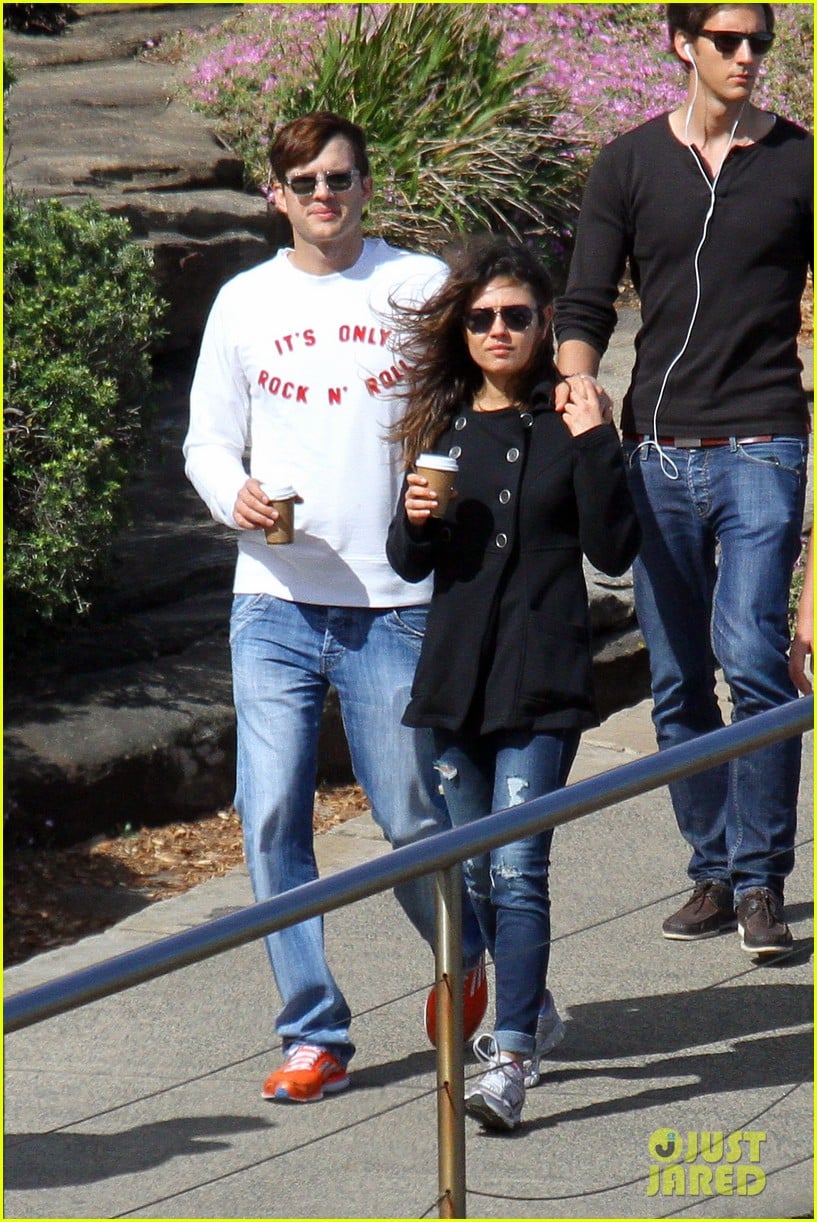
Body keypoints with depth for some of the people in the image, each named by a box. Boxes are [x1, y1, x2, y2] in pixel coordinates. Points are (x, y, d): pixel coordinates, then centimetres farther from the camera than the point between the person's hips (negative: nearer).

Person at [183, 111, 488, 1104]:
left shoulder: (421, 286, 4)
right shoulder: (245, 302, 10)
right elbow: (208, 439, 15)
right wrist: (234, 494, -7)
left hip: (394, 601, -2)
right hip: (274, 601, 2)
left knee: (411, 815, 1)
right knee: (272, 819, -6)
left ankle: (462, 958, 32)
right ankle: (313, 1036, 2)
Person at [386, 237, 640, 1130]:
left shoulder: (567, 424, -2)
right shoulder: (441, 424, 11)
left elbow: (614, 551, -8)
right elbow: (410, 564, 16)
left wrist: (594, 447, -16)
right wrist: (415, 523, -5)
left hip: (542, 682, -5)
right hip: (455, 677, 5)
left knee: (516, 870, -14)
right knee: (475, 874, 14)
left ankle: (509, 1060, -17)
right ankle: (532, 1011, 36)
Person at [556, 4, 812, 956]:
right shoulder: (629, 165, 8)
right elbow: (585, 306, 7)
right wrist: (578, 389, -13)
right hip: (658, 449, 2)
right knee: (677, 680, 6)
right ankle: (713, 871, 17)